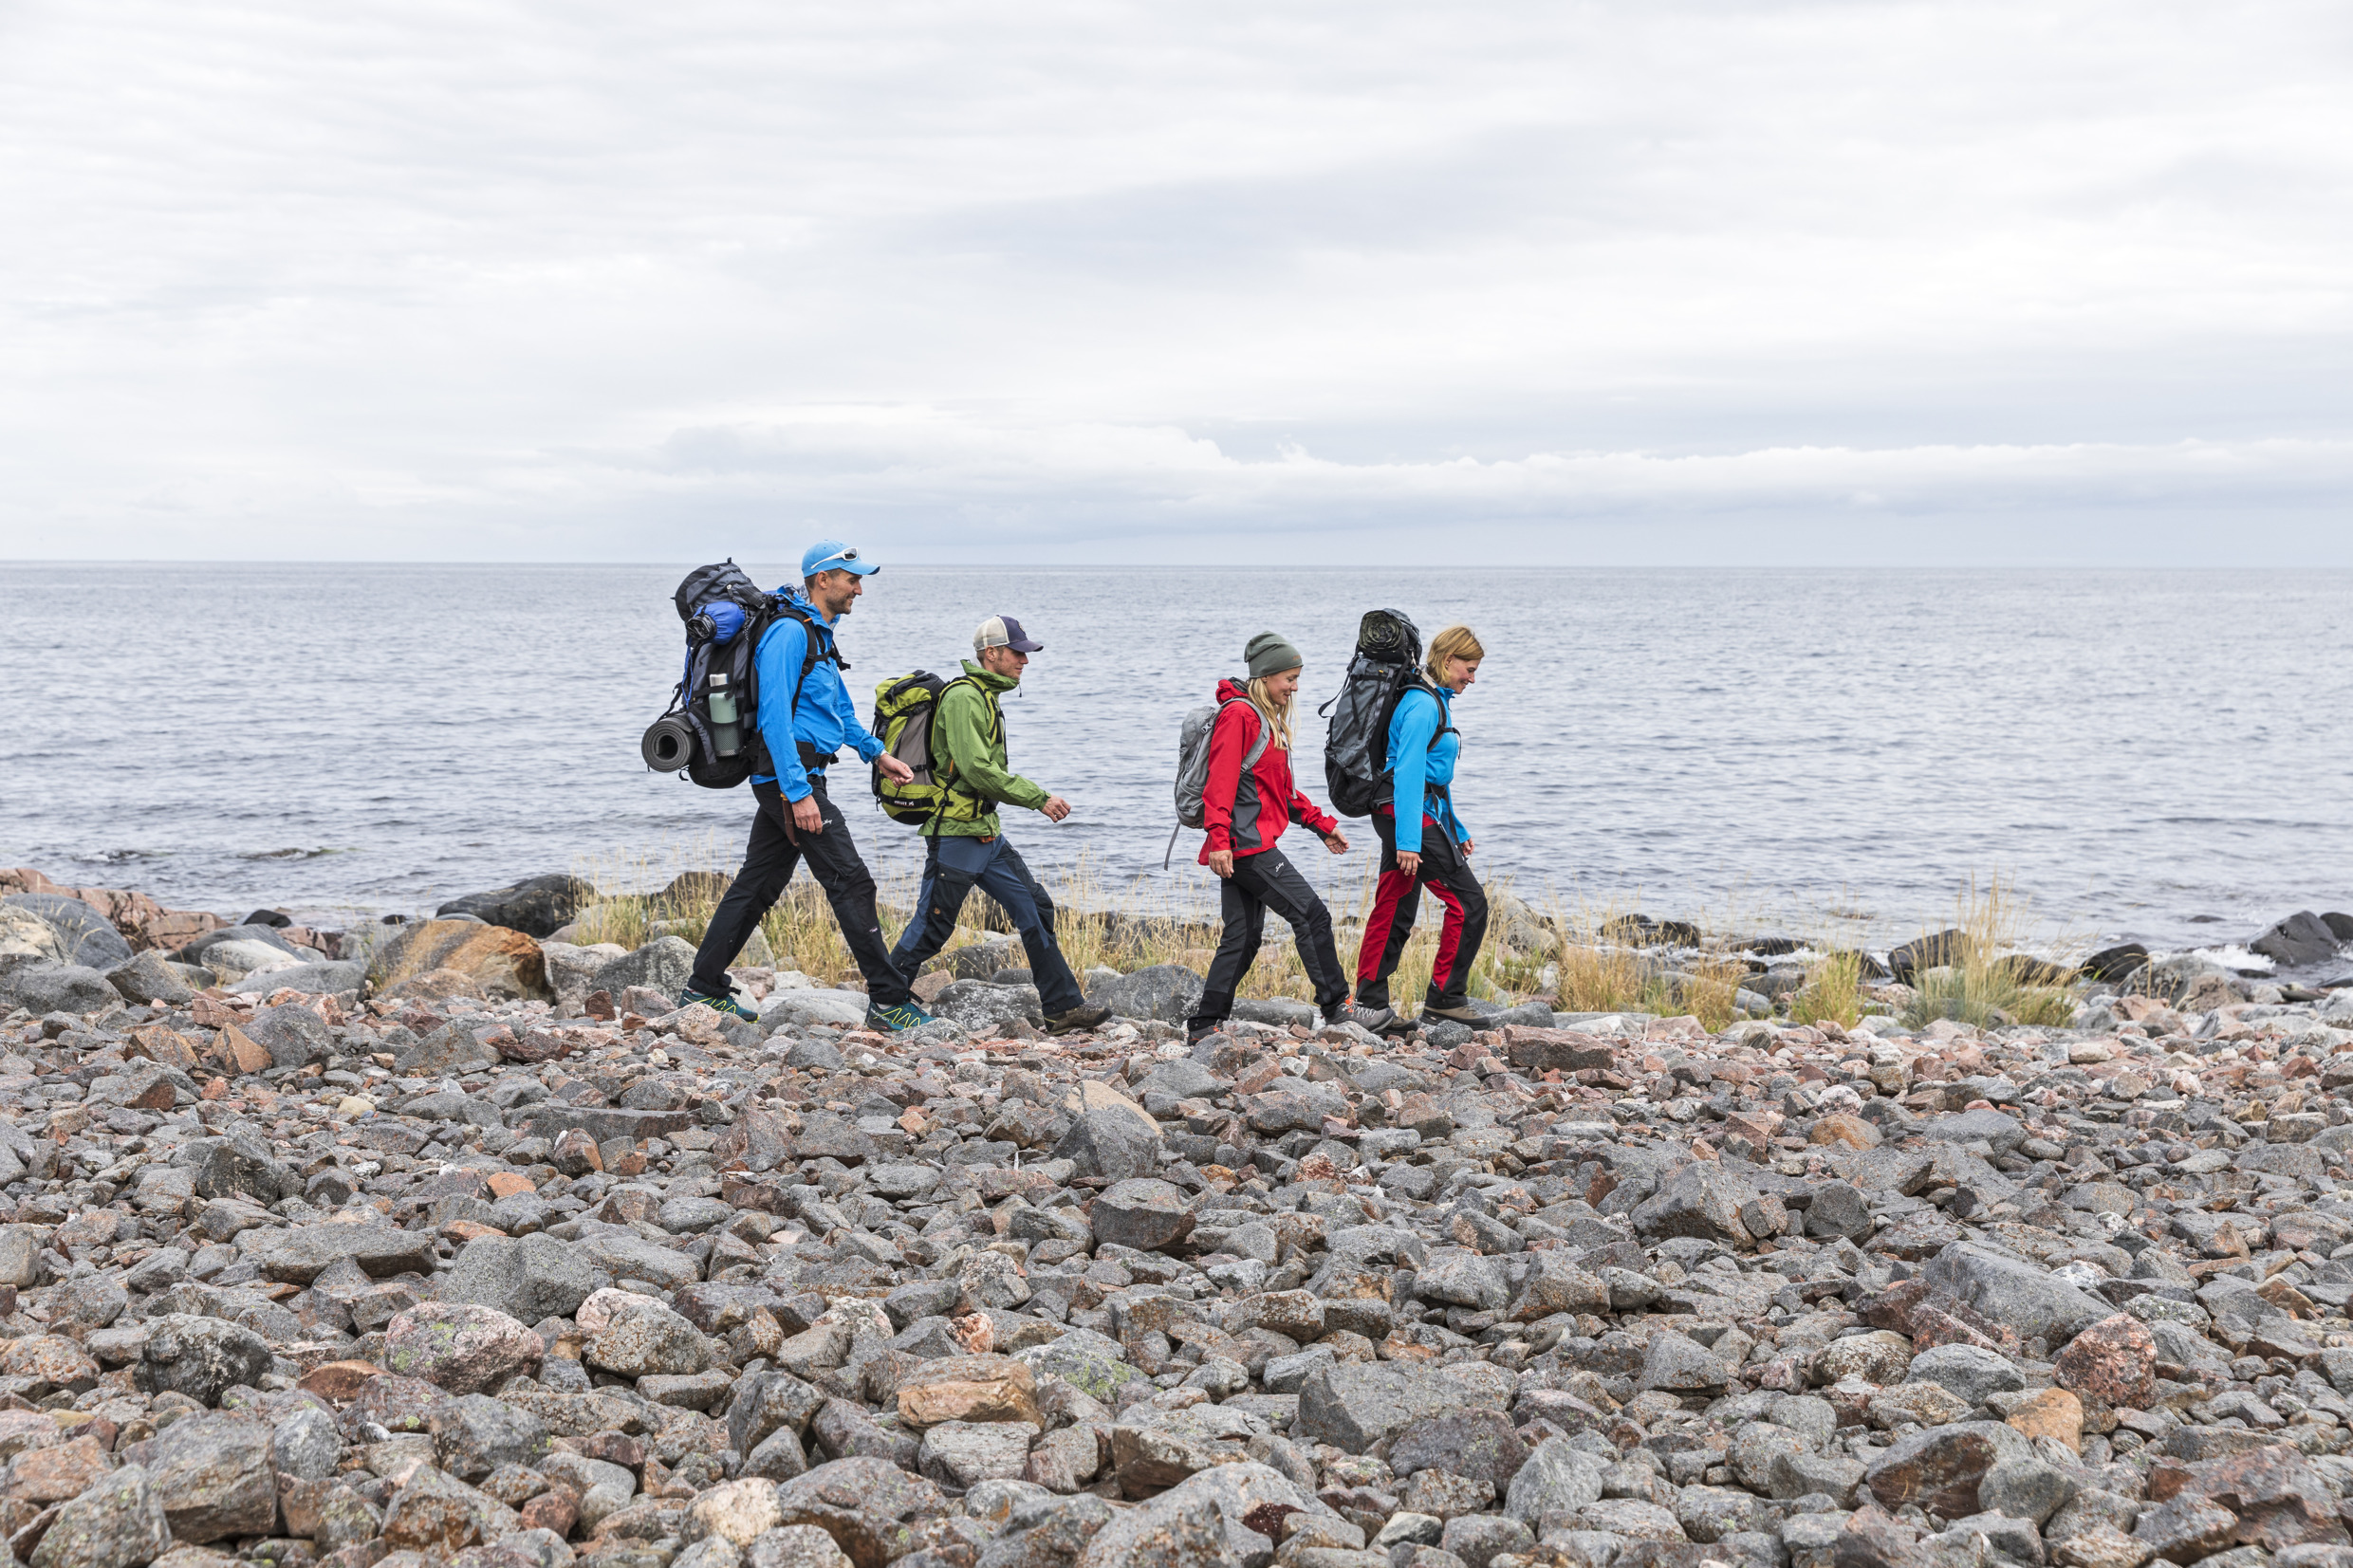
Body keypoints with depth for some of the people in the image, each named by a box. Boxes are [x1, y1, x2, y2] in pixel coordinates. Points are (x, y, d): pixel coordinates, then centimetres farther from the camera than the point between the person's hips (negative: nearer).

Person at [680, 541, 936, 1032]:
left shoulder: (818, 635, 17)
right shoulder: (789, 632, -16)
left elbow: (839, 706, 32)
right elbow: (774, 716, -23)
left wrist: (877, 753, 28)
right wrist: (799, 793, -26)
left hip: (783, 781, 11)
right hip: (791, 776, -11)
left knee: (758, 884, 13)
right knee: (850, 882, -9)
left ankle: (704, 990, 19)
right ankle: (888, 1002, -7)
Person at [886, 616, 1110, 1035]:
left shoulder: (986, 697, 16)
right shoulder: (962, 697, -16)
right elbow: (976, 769, -24)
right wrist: (1039, 798, -19)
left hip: (987, 833, 10)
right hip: (954, 835, -10)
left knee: (1034, 909, 6)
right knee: (930, 929, -3)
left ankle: (1063, 1007, 8)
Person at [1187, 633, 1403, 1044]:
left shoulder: (1268, 719, 21)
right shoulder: (1239, 714, -10)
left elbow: (1280, 788, 28)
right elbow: (1221, 780, -18)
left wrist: (1321, 824, 25)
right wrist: (1219, 839, -25)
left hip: (1243, 847, 10)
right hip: (1246, 841, -10)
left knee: (1243, 936, 8)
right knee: (1311, 914, -8)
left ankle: (1205, 1026, 9)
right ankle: (1337, 1007, -4)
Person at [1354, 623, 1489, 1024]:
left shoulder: (1434, 701, 18)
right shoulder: (1424, 705, -15)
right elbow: (1408, 774, -21)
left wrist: (1456, 831, 27)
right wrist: (1409, 841, -26)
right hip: (1412, 816, -10)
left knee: (1394, 910, 10)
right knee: (1469, 902, -7)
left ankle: (1370, 1002, 13)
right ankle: (1445, 996, -2)